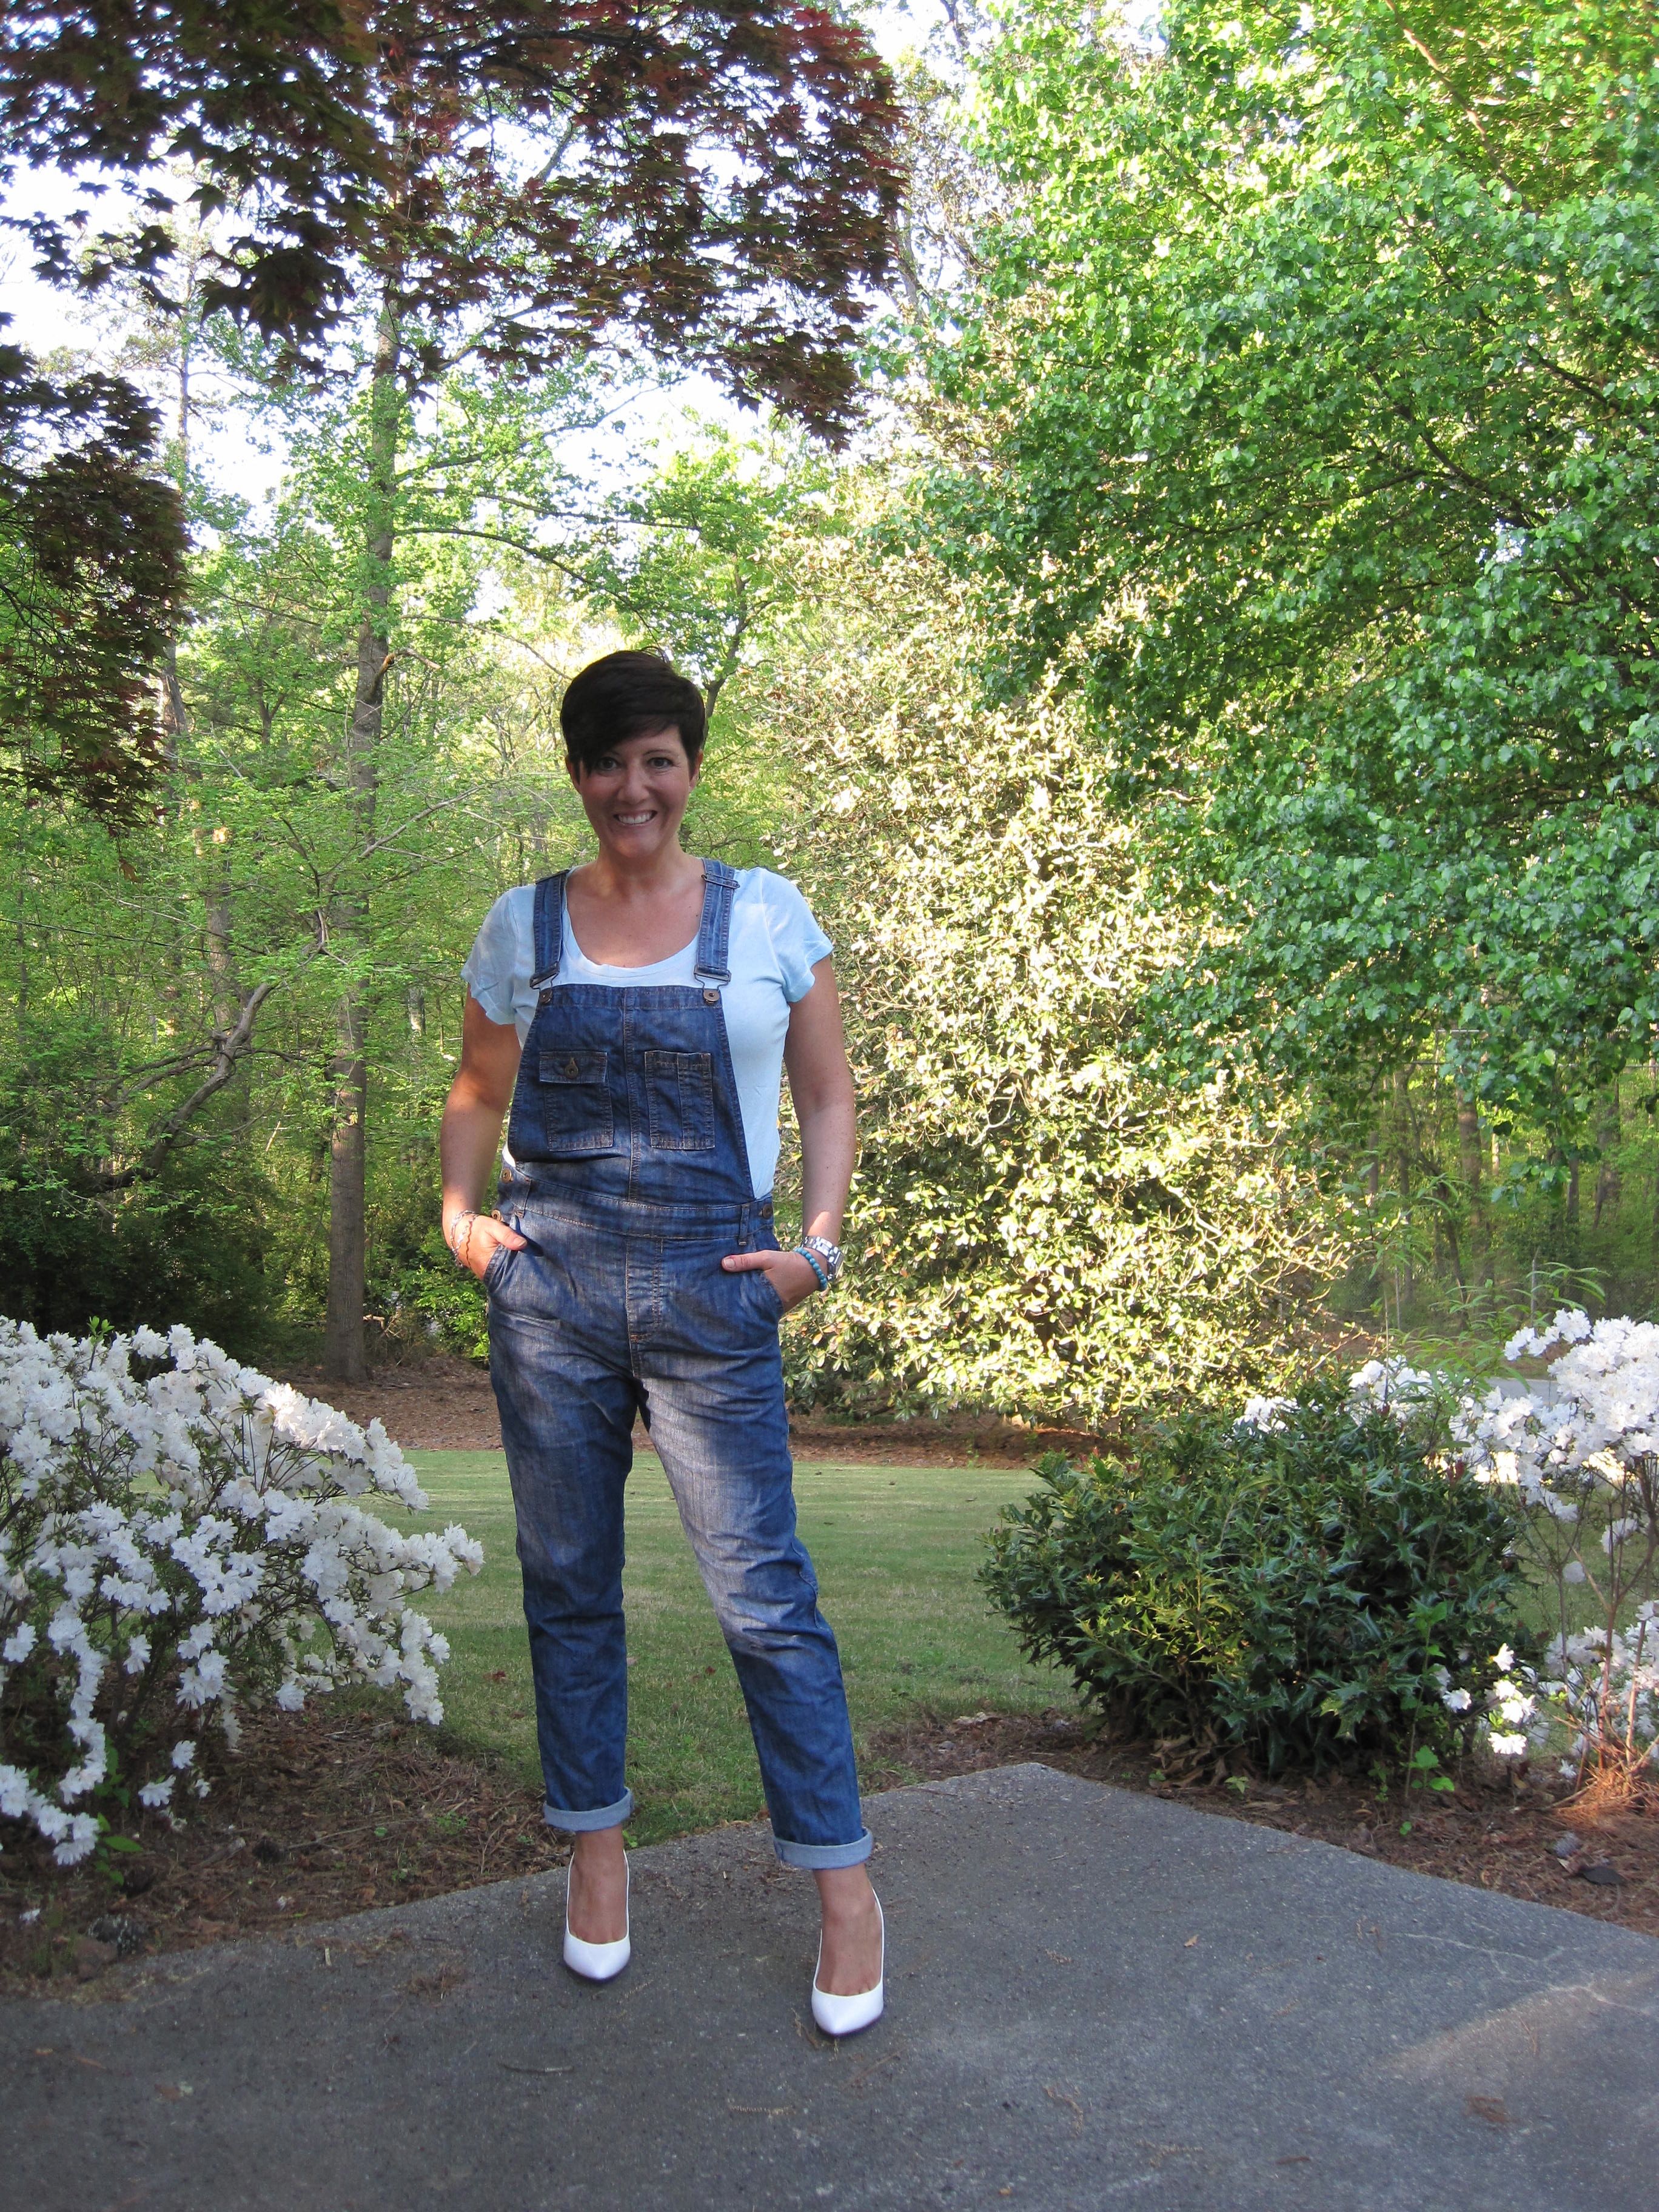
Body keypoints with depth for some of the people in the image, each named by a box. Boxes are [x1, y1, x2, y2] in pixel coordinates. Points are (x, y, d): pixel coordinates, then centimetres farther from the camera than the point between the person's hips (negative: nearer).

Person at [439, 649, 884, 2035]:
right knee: (567, 1582, 11)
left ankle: (845, 1884, 10)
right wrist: (460, 1212, 1)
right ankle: (597, 1845, 29)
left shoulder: (769, 916, 4)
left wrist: (818, 1244, -3)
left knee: (764, 1596, -3)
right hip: (551, 1290, 3)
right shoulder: (523, 927, 9)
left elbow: (830, 1097, 9)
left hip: (712, 1294, -2)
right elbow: (477, 1097, 18)